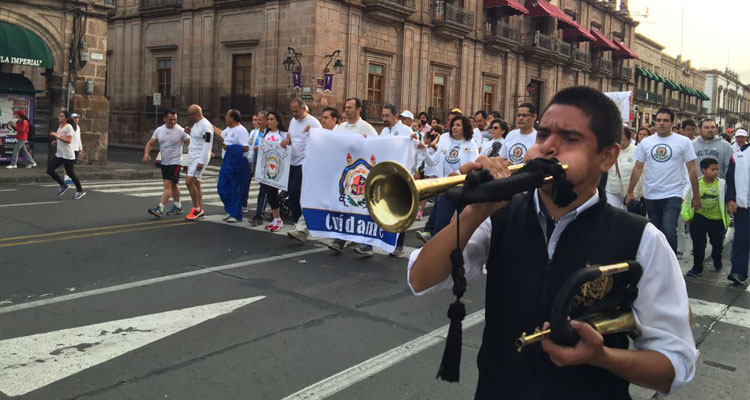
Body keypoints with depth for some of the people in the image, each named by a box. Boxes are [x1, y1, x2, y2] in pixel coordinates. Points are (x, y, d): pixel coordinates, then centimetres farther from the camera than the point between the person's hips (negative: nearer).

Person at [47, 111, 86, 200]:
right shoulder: (60, 127, 13)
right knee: (49, 170, 0)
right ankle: (63, 185, 15)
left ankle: (80, 191, 15)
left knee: (70, 173, 0)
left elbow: (69, 140, -24)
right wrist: (56, 142, 8)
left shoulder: (69, 127, -14)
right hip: (59, 154, 9)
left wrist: (57, 136, -26)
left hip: (67, 155, -9)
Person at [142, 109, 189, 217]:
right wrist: (146, 153, -13)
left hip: (175, 162, -6)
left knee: (168, 184, -13)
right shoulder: (159, 130, 4)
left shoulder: (181, 131, -9)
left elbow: (190, 144, -9)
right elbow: (150, 143, 6)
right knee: (173, 185, 17)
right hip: (164, 162, 6)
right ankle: (178, 206, 29)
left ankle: (160, 208, -16)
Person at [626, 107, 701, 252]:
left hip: (673, 195, -3)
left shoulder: (683, 142, -2)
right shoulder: (645, 142, 5)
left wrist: (696, 196, -1)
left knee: (669, 231, -19)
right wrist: (630, 192, 5)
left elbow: (692, 170, 0)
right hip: (651, 196, 4)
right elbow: (638, 168, 9)